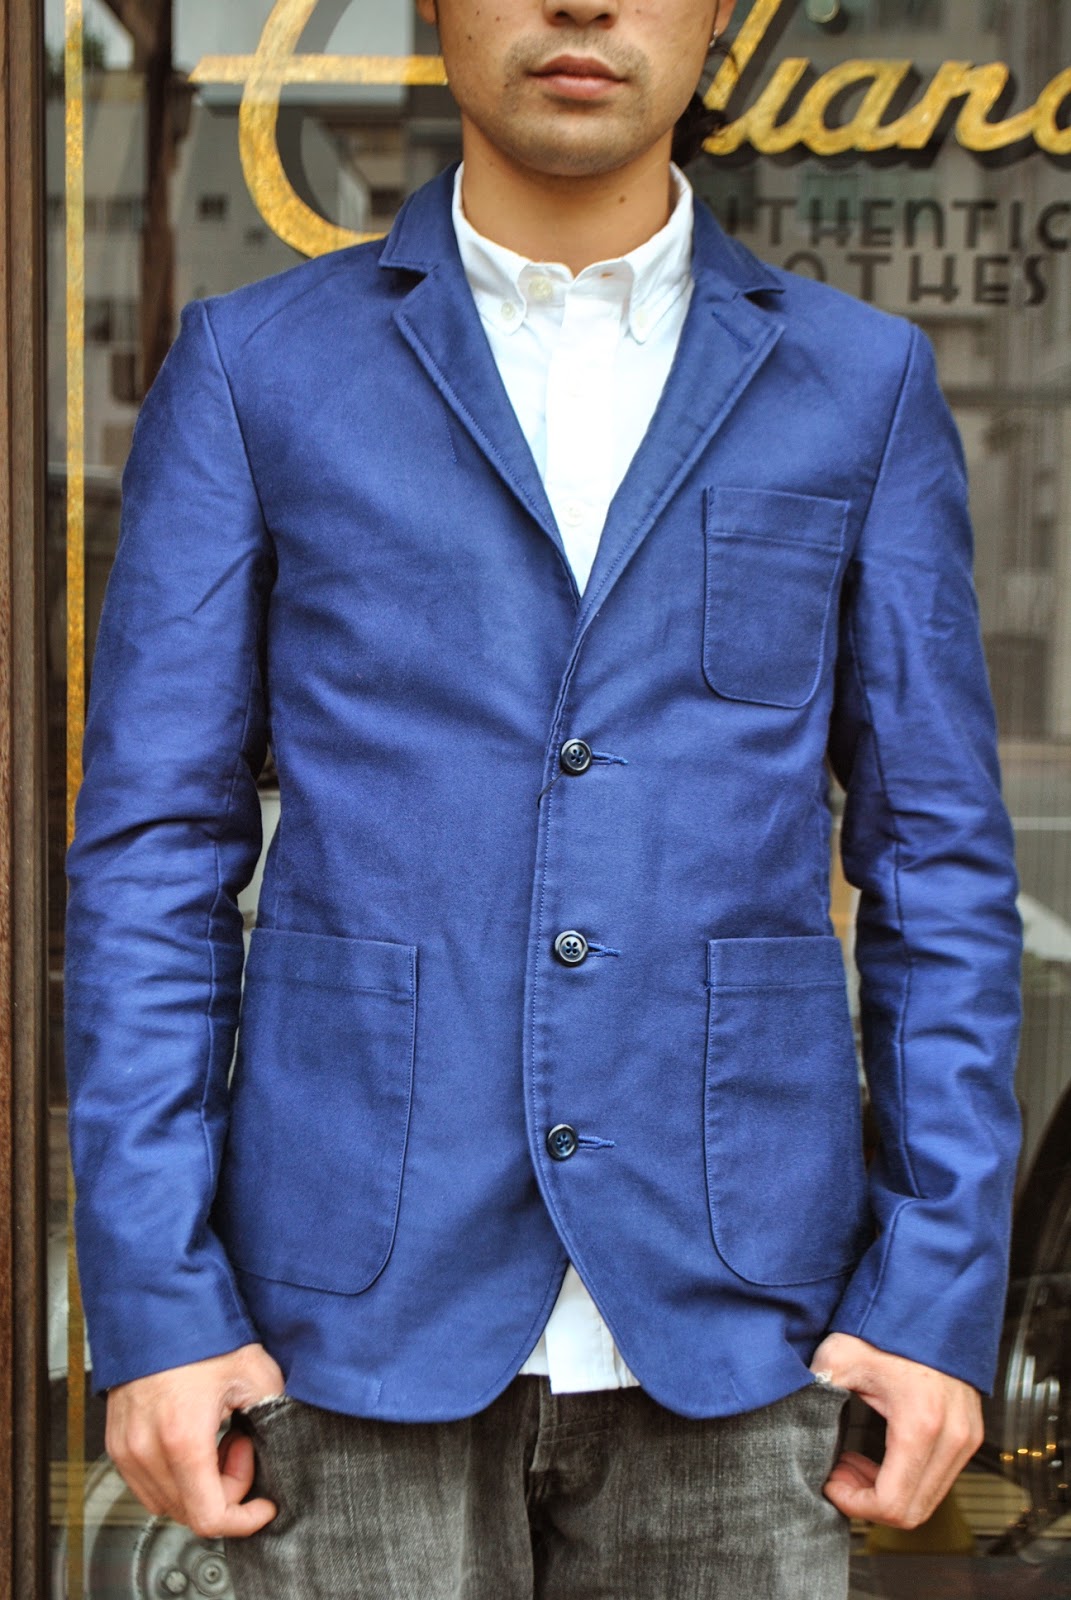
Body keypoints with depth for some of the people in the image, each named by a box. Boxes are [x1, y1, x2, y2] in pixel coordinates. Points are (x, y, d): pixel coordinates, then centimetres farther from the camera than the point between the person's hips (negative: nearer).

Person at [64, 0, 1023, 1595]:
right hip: (364, 1300, -1)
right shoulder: (254, 371, 2)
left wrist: (948, 1297, -2)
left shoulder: (860, 385, 5)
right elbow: (155, 857, 0)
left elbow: (936, 866, 4)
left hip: (720, 1307, 2)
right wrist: (149, 1307, -7)